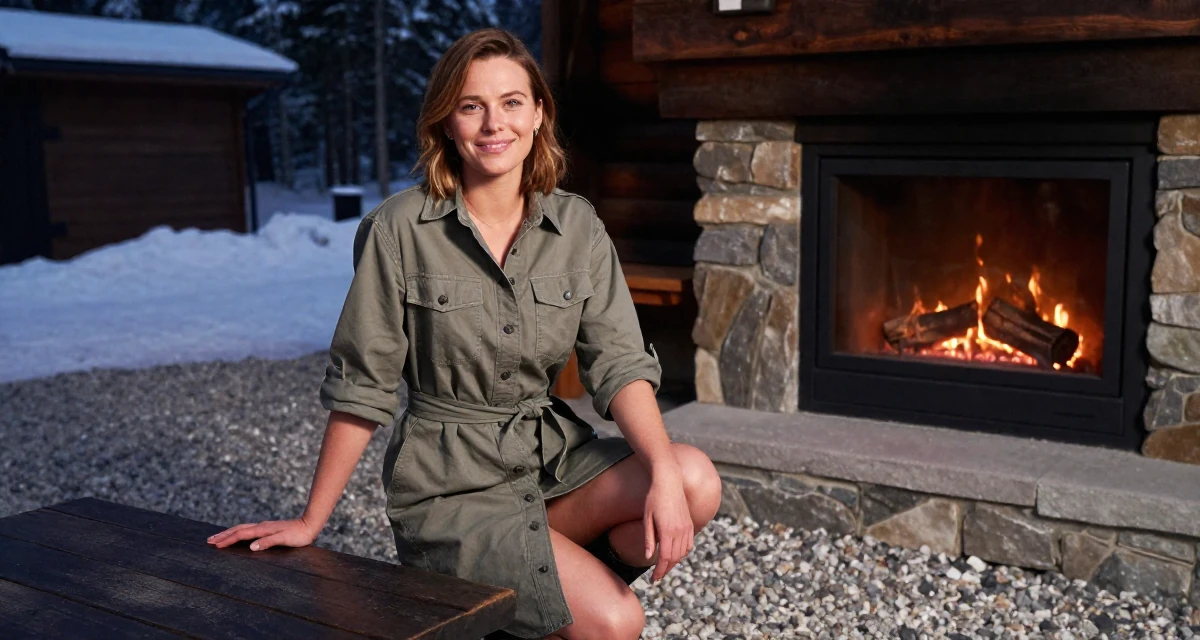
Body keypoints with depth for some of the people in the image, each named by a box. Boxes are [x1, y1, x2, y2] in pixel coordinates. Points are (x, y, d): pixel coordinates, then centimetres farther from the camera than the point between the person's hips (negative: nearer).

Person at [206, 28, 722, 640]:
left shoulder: (577, 226, 0)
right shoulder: (401, 229, -11)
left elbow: (619, 363, -6)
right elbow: (361, 387, -7)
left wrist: (664, 472, -24)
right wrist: (309, 522, -4)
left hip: (552, 452, 5)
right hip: (450, 485, -5)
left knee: (697, 482, -22)